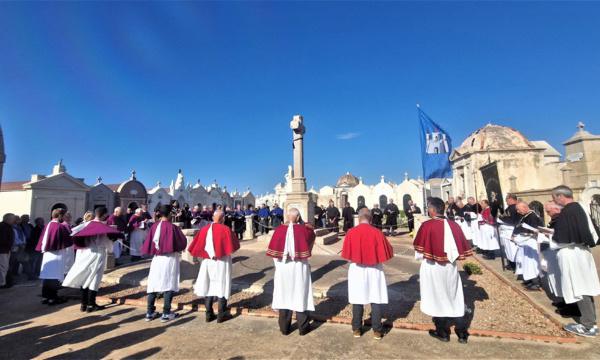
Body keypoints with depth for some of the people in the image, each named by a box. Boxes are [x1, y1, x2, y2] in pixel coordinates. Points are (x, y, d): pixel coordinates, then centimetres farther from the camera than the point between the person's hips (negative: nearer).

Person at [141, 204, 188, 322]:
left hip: (157, 259, 4)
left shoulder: (154, 226, -2)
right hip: (170, 259, -4)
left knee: (153, 285, 14)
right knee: (169, 285, 5)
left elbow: (148, 243, 3)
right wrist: (179, 249, 14)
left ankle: (150, 312, 22)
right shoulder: (173, 227, -14)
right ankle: (166, 314, 10)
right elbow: (183, 242, -6)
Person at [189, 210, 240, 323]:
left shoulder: (204, 229, -2)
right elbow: (234, 245, -10)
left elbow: (197, 246, 1)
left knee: (209, 286, 14)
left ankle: (209, 314, 20)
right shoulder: (225, 229, -14)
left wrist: (206, 253, 14)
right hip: (222, 262, -4)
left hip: (207, 261, 4)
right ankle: (221, 314, 13)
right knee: (222, 286, 7)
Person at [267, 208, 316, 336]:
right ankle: (303, 327, 23)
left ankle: (284, 327, 25)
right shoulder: (304, 229, -10)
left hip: (283, 268, 1)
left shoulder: (279, 230, -9)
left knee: (284, 296, 13)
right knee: (300, 295, 12)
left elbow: (274, 251, -4)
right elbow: (312, 238, 13)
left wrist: (278, 265, 9)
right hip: (299, 268, -1)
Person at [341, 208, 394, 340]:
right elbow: (387, 252, -5)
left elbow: (346, 254, -6)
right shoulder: (377, 232, -12)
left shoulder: (351, 233, -11)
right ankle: (377, 330, 21)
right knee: (376, 300, 13)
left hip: (356, 269, 1)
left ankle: (357, 329, 24)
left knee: (357, 300, 13)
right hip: (374, 270, 0)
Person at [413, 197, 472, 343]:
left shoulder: (427, 226, -18)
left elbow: (419, 251, -13)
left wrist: (426, 256, 7)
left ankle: (443, 332, 25)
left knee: (437, 299, 11)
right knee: (455, 299, 17)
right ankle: (462, 333, 26)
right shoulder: (453, 225, -3)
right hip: (451, 266, 5)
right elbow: (463, 247, 4)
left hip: (433, 267, -4)